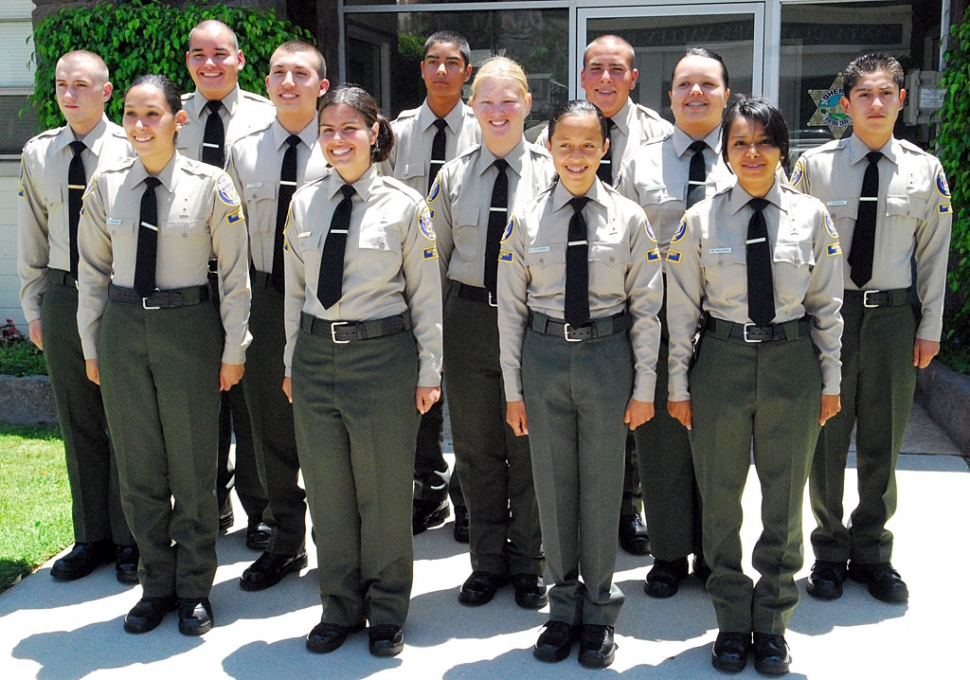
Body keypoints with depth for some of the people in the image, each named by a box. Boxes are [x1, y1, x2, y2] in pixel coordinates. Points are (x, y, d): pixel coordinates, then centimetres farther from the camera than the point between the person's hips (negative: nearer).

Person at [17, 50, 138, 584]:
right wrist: (34, 308, 11)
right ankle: (92, 537, 26)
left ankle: (130, 540, 19)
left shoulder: (130, 151, -6)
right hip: (61, 296, 4)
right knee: (77, 423, 12)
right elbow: (31, 238, 13)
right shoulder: (37, 154, 7)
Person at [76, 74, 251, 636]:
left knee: (193, 464, 6)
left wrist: (233, 349, -3)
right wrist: (91, 347, 8)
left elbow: (235, 274, -3)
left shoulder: (210, 185, -7)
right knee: (138, 466, 10)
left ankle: (195, 588, 24)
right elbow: (93, 271, 9)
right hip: (123, 327, 3)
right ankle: (157, 584, 27)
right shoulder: (106, 185, 2)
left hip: (189, 326, -3)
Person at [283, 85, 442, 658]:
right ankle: (340, 607, 30)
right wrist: (293, 360, 12)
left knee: (384, 490, 7)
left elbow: (426, 296, -1)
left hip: (382, 353, -4)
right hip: (316, 353, 4)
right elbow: (295, 288, 12)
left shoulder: (406, 205, -4)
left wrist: (429, 371, -2)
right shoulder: (305, 202, 7)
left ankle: (387, 611, 26)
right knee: (327, 490, 12)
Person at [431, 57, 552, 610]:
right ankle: (488, 561, 29)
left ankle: (529, 564, 26)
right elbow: (434, 258, 10)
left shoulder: (550, 173, -1)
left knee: (530, 447, 8)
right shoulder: (453, 177, 6)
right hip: (469, 318, 3)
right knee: (477, 447, 12)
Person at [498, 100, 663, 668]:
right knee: (553, 485, 10)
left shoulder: (629, 218, -2)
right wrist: (514, 390, 2)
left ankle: (599, 610, 27)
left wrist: (644, 387, -2)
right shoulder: (527, 221, 0)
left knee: (603, 486, 8)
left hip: (608, 354, -1)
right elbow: (511, 310, 3)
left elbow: (646, 308, 0)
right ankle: (564, 605, 29)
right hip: (545, 355, 1)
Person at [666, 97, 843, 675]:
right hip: (722, 362, 0)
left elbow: (827, 305, 4)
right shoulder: (701, 220, -2)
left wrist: (830, 381, 4)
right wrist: (679, 385, 1)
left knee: (785, 500, 10)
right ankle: (732, 623, 29)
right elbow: (682, 309, 1)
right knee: (720, 500, 10)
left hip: (793, 363, 1)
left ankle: (772, 625, 29)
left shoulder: (811, 215, 0)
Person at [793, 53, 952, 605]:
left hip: (894, 313, 2)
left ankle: (872, 554, 28)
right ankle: (830, 552, 25)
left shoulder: (926, 170, 2)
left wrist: (930, 327, 3)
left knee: (884, 440, 11)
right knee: (826, 438, 7)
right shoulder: (816, 165, -3)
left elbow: (935, 253, 6)